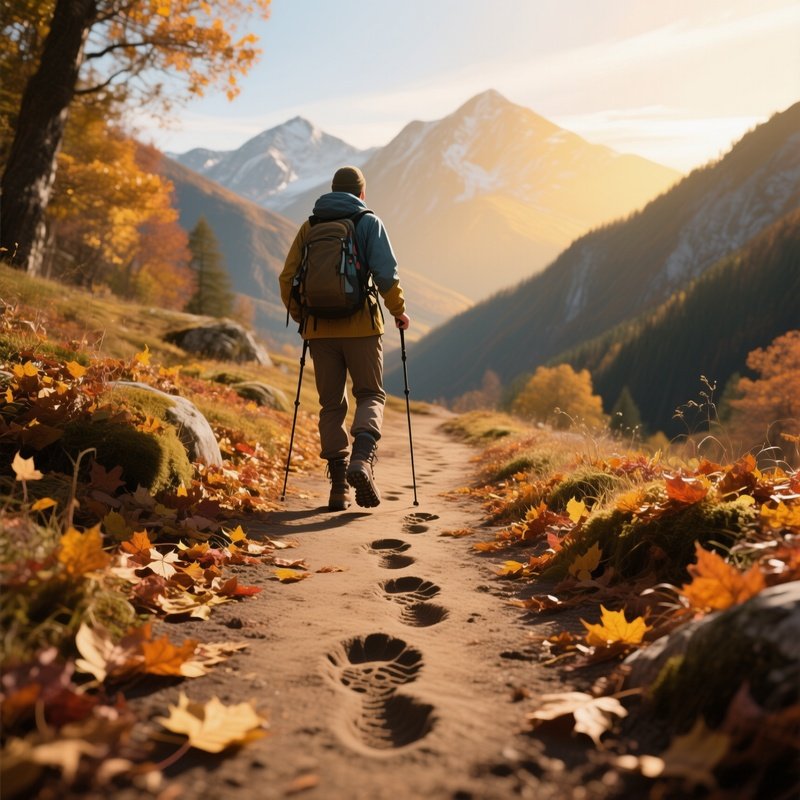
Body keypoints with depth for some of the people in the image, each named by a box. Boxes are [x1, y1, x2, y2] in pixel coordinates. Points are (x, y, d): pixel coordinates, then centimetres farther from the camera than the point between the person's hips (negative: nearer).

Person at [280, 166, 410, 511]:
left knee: (331, 404, 10)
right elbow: (386, 273, -7)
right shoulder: (369, 223, 3)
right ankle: (361, 459, -16)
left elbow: (288, 277, 9)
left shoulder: (309, 226, 12)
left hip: (320, 328, 3)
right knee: (370, 395, 10)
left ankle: (339, 487, 7)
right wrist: (398, 311, 6)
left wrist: (300, 317, 22)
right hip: (361, 326, -3)